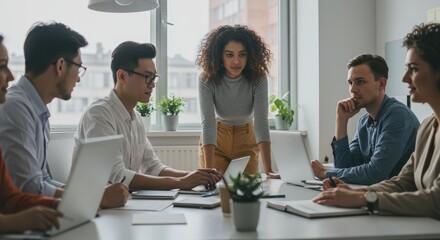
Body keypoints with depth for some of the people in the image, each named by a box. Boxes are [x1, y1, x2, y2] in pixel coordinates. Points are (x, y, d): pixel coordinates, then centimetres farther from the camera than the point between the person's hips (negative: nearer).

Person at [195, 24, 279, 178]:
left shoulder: (258, 79, -22)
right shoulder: (207, 80, -24)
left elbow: (261, 122, -29)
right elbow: (208, 123, -31)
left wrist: (268, 170, -39)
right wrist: (208, 171, -42)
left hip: (247, 142, 1)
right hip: (215, 143, -1)